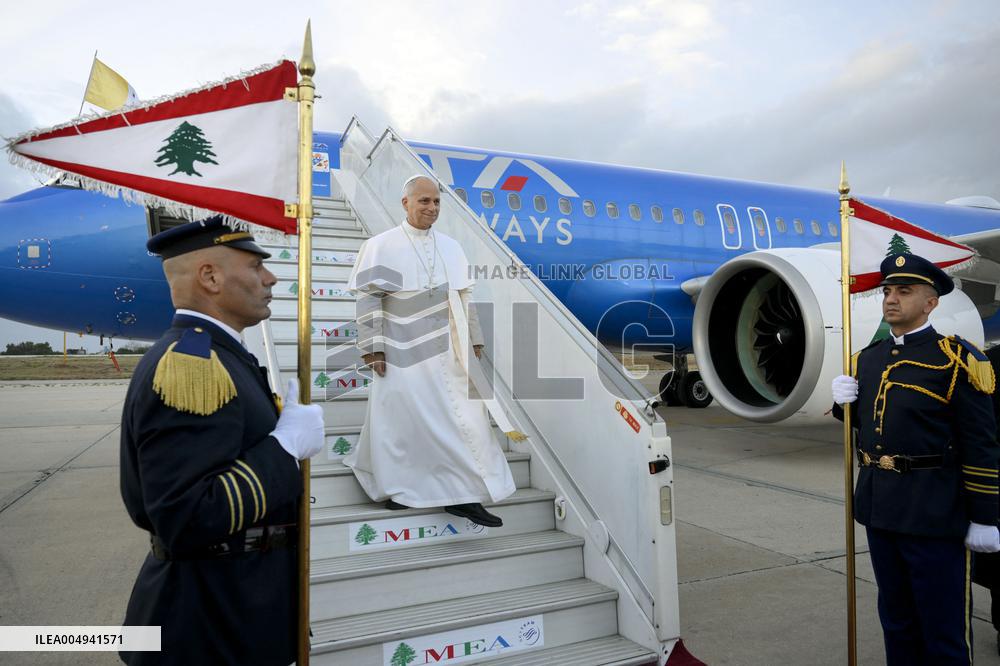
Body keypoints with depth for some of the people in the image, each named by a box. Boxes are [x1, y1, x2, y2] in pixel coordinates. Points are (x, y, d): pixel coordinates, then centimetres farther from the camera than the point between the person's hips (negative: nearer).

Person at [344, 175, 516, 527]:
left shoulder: (450, 247, 10)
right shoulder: (382, 246, -4)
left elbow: (463, 297, 13)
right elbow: (368, 298, -7)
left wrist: (474, 340, 11)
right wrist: (374, 348, -12)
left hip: (447, 352, 4)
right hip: (404, 352, -4)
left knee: (459, 419, 1)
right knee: (401, 419, 6)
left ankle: (462, 494, 9)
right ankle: (394, 486, 26)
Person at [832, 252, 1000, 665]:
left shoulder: (957, 360, -9)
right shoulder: (866, 359, 9)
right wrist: (844, 402, -1)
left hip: (934, 515, -6)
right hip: (879, 507, 6)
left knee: (944, 629, 8)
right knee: (896, 619, 20)